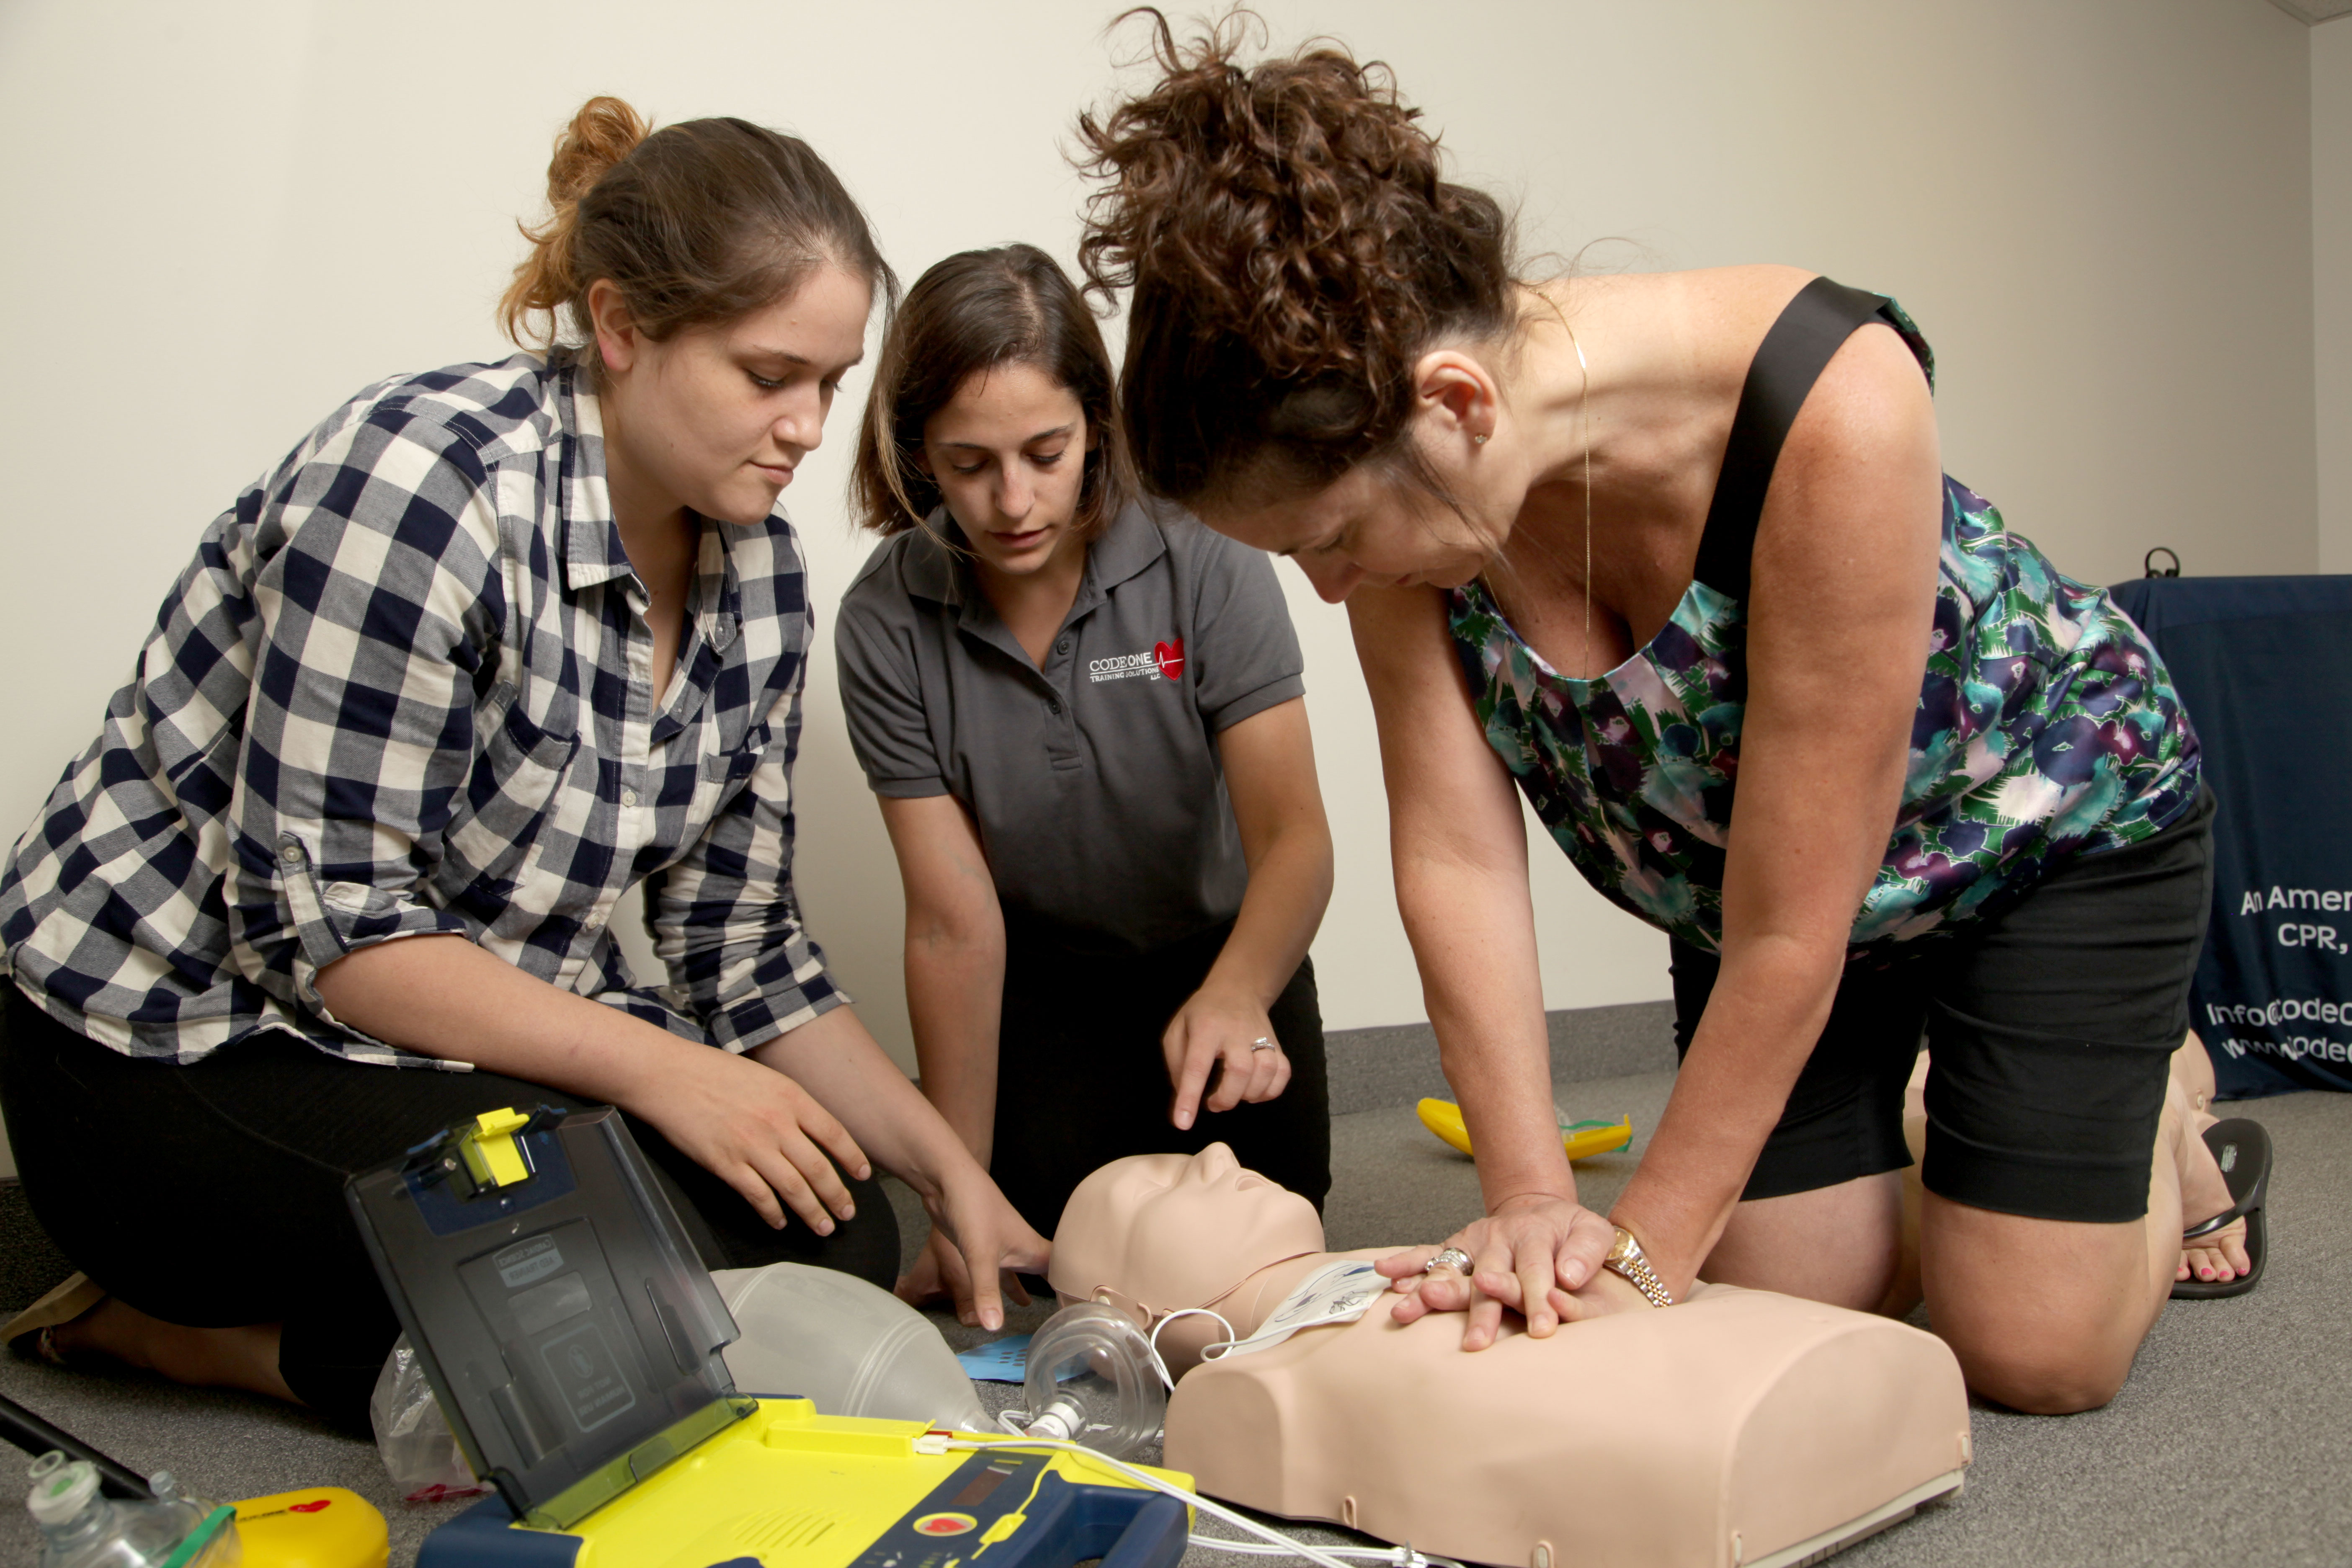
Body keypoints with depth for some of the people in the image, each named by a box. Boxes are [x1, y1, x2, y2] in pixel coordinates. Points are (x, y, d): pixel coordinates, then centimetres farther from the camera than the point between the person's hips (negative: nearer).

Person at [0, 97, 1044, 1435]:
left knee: (842, 1252, -7)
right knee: (686, 1275, -24)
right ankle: (164, 1320, -2)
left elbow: (742, 948, 3)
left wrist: (953, 1170, -3)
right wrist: (654, 1069, -25)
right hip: (181, 1044, -8)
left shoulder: (756, 572, -1)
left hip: (479, 1039, 8)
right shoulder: (426, 479, -23)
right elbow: (321, 918, -24)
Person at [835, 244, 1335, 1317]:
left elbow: (1293, 834, -29)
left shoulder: (1200, 557, -25)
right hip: (1043, 993, 1)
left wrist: (1236, 993, -51)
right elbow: (954, 923, -20)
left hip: (1228, 960, 0)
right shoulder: (887, 624, -21)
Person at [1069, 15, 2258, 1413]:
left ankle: (2162, 1109, 28)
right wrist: (1534, 1198, -26)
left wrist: (1647, 1247, -26)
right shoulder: (1397, 463, -25)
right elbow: (1455, 856, -21)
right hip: (1743, 872, 4)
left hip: (2055, 816, -4)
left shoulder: (1828, 406, -41)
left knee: (2029, 1357, -2)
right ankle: (1908, 1158, 32)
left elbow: (1790, 935, -34)